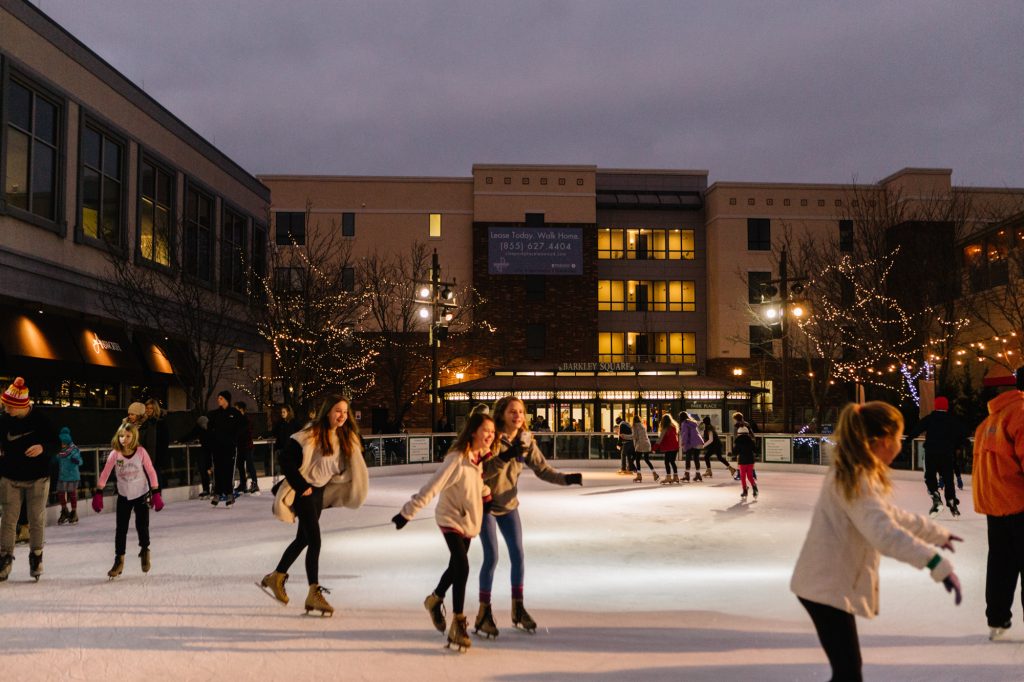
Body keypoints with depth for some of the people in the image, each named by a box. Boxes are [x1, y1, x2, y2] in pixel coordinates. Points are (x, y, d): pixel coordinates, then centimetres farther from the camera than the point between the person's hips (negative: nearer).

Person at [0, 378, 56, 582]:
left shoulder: (40, 419, -14)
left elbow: (54, 443, -5)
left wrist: (42, 447, -24)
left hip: (37, 478, -2)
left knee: (37, 519, 5)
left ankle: (36, 556, 21)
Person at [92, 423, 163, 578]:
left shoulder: (141, 452, -16)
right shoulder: (115, 454, -14)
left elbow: (151, 472, -10)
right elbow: (105, 474, -8)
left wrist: (156, 494, -9)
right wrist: (98, 494, -11)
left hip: (141, 495, -1)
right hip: (123, 497, 1)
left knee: (142, 526, 1)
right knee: (121, 529, 2)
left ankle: (145, 551, 29)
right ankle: (119, 560, 14)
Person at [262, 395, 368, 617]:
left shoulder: (344, 437, 0)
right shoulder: (311, 435, -22)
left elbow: (344, 466, 13)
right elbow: (286, 460, -21)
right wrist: (301, 487, -18)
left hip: (320, 490, 8)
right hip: (304, 490, -8)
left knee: (303, 539, 19)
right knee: (314, 540, -13)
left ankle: (276, 577, 37)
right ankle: (314, 594, -7)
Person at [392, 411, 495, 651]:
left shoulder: (481, 458, -3)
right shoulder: (457, 459, -26)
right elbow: (431, 487, -27)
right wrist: (408, 512, -26)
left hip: (469, 521, 8)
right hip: (451, 519, -8)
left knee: (457, 567, 19)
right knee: (462, 569, -17)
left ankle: (435, 600, 45)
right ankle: (457, 625, -7)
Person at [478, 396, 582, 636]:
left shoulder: (526, 441, -5)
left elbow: (543, 469, -5)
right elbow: (480, 472, -24)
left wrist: (566, 478, -20)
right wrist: (505, 457, -35)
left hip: (509, 505, 5)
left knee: (517, 555, 5)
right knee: (491, 556, -7)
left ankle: (518, 608, 22)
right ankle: (484, 612, 7)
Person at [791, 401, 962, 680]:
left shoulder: (856, 474, 13)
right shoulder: (857, 479, -20)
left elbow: (892, 515, 27)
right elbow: (884, 531, -34)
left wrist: (938, 534, 34)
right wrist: (937, 563, -41)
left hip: (830, 584, 11)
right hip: (827, 587, -11)